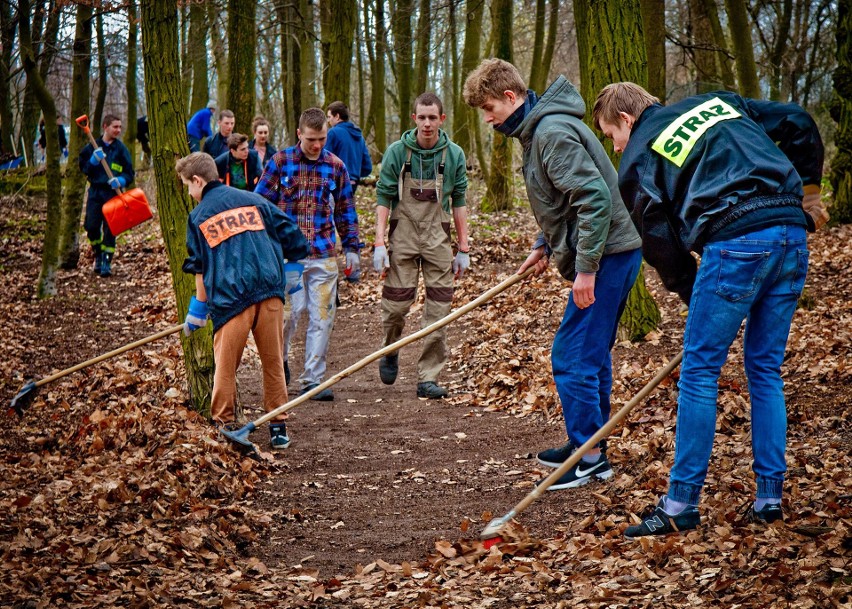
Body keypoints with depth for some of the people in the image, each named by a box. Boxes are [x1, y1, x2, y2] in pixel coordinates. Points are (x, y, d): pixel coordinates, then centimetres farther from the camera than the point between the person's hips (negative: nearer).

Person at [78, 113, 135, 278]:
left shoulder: (121, 149, 3)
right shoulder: (93, 147, 6)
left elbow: (129, 174, 2)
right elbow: (83, 167, 3)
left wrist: (121, 180, -19)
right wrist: (93, 161, -15)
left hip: (113, 192, -1)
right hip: (95, 191, 1)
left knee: (109, 229, -4)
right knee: (91, 227, -4)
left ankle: (106, 261, 4)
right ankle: (98, 256, 20)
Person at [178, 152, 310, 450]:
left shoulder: (198, 216, 8)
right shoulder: (253, 200, 15)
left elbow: (200, 268, 9)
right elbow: (291, 235, 14)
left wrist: (198, 309, 18)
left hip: (230, 297, -3)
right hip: (270, 290, 3)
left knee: (225, 365, 8)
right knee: (273, 361, 9)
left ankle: (223, 424, 10)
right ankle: (278, 427, 12)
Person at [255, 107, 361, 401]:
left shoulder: (335, 166, 8)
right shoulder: (280, 161, 0)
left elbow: (345, 211, 16)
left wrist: (352, 248, 13)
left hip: (323, 255, 3)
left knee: (322, 317, 1)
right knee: (291, 310, -7)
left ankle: (312, 380, 9)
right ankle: (279, 358, 23)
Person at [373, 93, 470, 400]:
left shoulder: (454, 155, 3)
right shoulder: (397, 152, -2)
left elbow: (459, 202, 8)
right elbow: (383, 198, -1)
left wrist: (463, 249, 6)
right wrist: (379, 243, -8)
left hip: (438, 237, 2)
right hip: (402, 234, -1)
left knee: (438, 308, -2)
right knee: (397, 301, -5)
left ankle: (428, 378, 3)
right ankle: (390, 349, 27)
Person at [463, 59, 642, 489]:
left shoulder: (553, 132, -18)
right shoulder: (538, 129, 15)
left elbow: (595, 197, -25)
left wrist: (586, 269, -24)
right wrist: (545, 245, 16)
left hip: (606, 254, -11)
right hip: (616, 250, 11)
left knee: (572, 357, -7)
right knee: (592, 354, 17)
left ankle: (589, 456, -2)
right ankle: (591, 447, 26)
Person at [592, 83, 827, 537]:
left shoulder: (639, 159, 9)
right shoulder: (717, 103, 25)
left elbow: (660, 242, 7)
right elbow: (797, 122, 22)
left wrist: (693, 297, 16)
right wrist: (809, 189, 30)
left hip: (736, 243, -6)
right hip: (793, 237, 7)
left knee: (699, 372, 2)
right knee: (765, 369, 15)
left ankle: (681, 505, 3)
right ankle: (769, 497, 17)